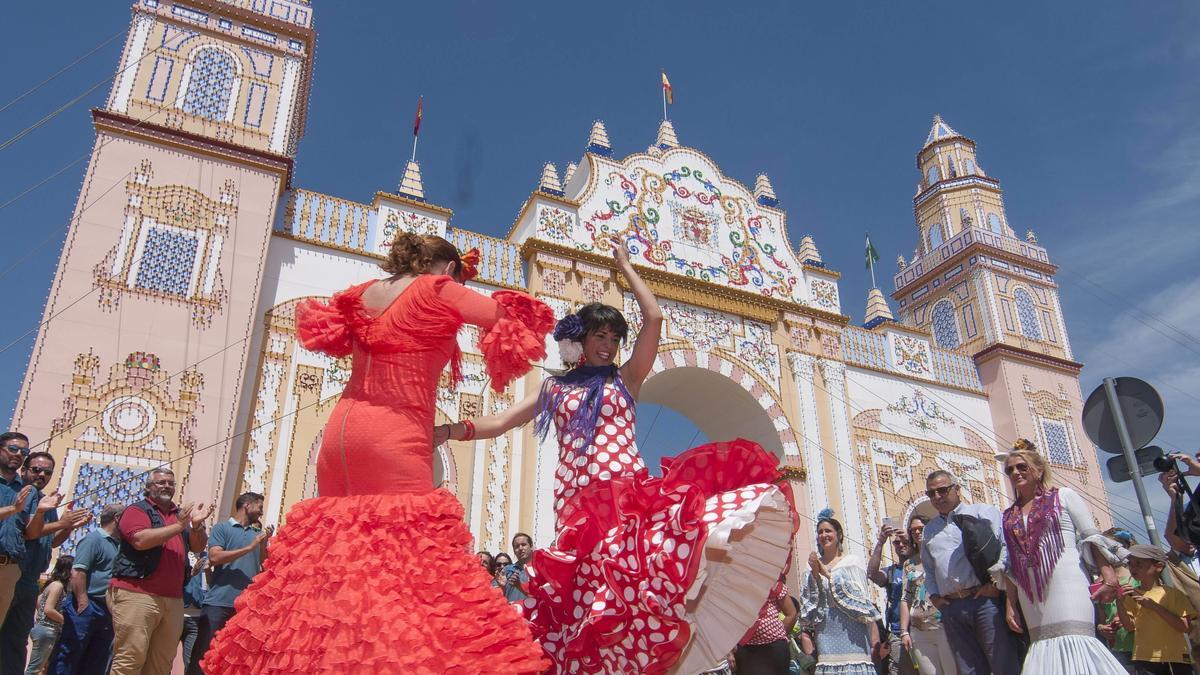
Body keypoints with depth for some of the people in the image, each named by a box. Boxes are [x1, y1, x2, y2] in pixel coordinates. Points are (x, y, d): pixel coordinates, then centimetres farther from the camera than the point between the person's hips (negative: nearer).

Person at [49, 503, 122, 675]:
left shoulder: (117, 544, 17)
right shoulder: (94, 538, -7)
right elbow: (77, 572, -17)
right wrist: (83, 603, -21)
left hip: (106, 609, 8)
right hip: (87, 607, -8)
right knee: (68, 659, -5)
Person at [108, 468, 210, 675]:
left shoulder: (181, 514, 19)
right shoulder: (137, 509, 3)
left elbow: (197, 547, 13)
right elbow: (140, 540, -14)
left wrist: (197, 525, -7)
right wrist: (178, 526, -13)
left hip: (173, 599, 6)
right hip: (137, 595, -6)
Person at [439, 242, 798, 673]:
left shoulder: (625, 379, 15)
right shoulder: (554, 389, 20)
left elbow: (654, 318, 5)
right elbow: (498, 423, 15)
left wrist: (624, 265, 16)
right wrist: (441, 431, 1)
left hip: (628, 494, -1)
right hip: (575, 503, 1)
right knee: (591, 596, -3)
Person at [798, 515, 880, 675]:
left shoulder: (852, 561, 2)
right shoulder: (813, 567, 12)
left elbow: (862, 599, -4)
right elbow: (809, 605, 8)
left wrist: (828, 574, -9)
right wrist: (814, 573, -4)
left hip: (851, 632, -3)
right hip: (826, 634, 3)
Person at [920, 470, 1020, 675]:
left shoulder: (983, 511, 7)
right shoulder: (929, 529, 23)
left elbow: (1006, 544, -5)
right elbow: (928, 568, 29)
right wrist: (933, 595, 12)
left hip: (985, 601, -4)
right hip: (951, 609, 5)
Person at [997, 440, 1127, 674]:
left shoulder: (1063, 496, 8)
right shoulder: (1008, 516, 18)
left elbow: (1091, 537, 1)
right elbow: (1010, 564, 17)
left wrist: (1108, 573, -12)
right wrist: (1010, 604, 10)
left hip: (1066, 586, -4)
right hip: (1030, 597, 5)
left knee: (1073, 643, -19)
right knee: (1042, 647, 0)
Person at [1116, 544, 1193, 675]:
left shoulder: (1173, 594, 2)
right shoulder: (1131, 595, 8)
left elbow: (1185, 627, -8)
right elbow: (1130, 627, 0)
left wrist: (1154, 606, -15)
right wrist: (1119, 603, -16)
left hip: (1176, 659, -1)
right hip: (1145, 659, 1)